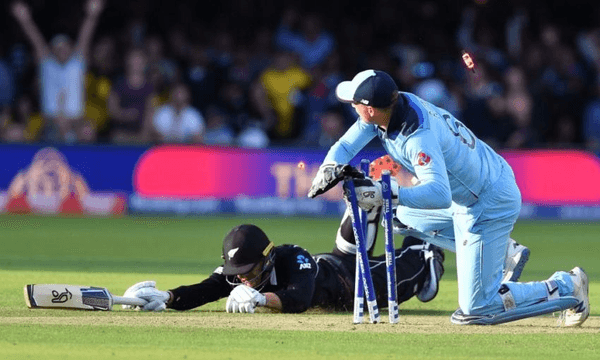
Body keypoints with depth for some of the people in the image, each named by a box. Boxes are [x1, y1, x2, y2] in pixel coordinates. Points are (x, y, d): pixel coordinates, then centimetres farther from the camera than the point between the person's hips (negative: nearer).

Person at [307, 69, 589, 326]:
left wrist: (385, 194, -49)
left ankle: (565, 287, 7)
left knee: (476, 308, -8)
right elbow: (346, 145, -1)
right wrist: (331, 168, -22)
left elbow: (440, 196, -45)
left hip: (491, 205, -9)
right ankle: (503, 250, 23)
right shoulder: (392, 106, -7)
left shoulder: (418, 136, -33)